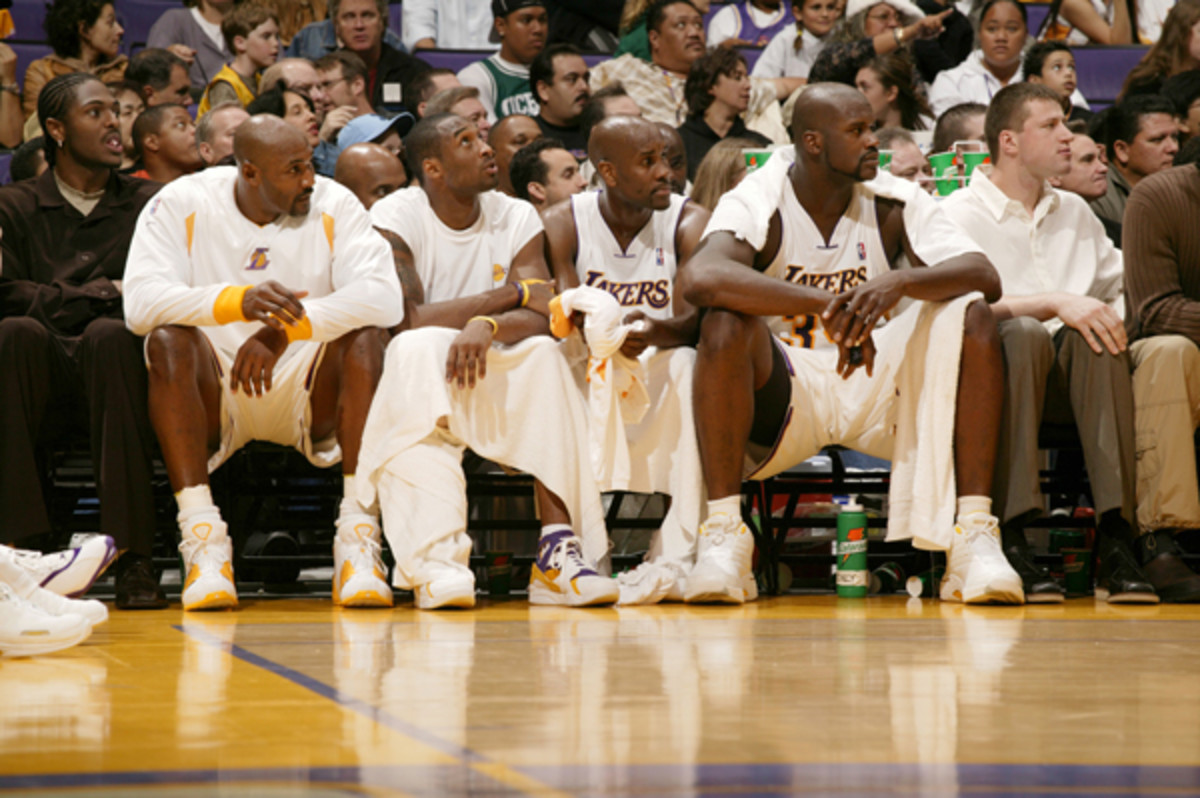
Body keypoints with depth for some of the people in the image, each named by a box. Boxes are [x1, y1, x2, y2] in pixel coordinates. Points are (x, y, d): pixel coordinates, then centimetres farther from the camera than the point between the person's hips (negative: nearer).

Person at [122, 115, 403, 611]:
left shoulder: (334, 206, -3)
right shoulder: (182, 204, -5)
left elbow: (385, 298, -19)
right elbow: (140, 302, -21)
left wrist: (285, 327, -32)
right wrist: (239, 301, -37)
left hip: (308, 389, 1)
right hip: (214, 392, -1)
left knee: (364, 335, -27)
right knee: (169, 340, -30)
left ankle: (358, 538, -32)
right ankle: (203, 540, -34)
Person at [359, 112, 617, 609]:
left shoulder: (517, 219, 3)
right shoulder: (394, 218, -10)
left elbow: (540, 317, -12)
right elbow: (406, 319, -23)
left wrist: (486, 325, -35)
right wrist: (510, 294, -17)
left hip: (489, 390, 4)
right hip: (410, 386, -4)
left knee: (543, 356, -24)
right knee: (421, 348, -35)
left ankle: (559, 550, -32)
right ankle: (435, 560, -47)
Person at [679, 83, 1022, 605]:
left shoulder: (893, 205, -2)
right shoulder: (758, 205, -12)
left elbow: (985, 278, -15)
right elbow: (699, 279, -34)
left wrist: (900, 282, -35)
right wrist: (824, 302, -41)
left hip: (876, 392, 3)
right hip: (782, 398, -3)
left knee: (971, 317, -19)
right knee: (726, 322, -31)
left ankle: (973, 534, -26)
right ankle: (722, 532, -29)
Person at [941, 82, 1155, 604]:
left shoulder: (1075, 213, 24)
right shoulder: (959, 215, 4)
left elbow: (1121, 288, 29)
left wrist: (1117, 316, 5)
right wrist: (1056, 302, -21)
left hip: (1069, 381, 4)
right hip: (997, 377, -4)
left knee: (1092, 335, -30)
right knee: (1023, 333, -36)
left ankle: (1115, 537, -38)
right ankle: (1011, 537, -39)